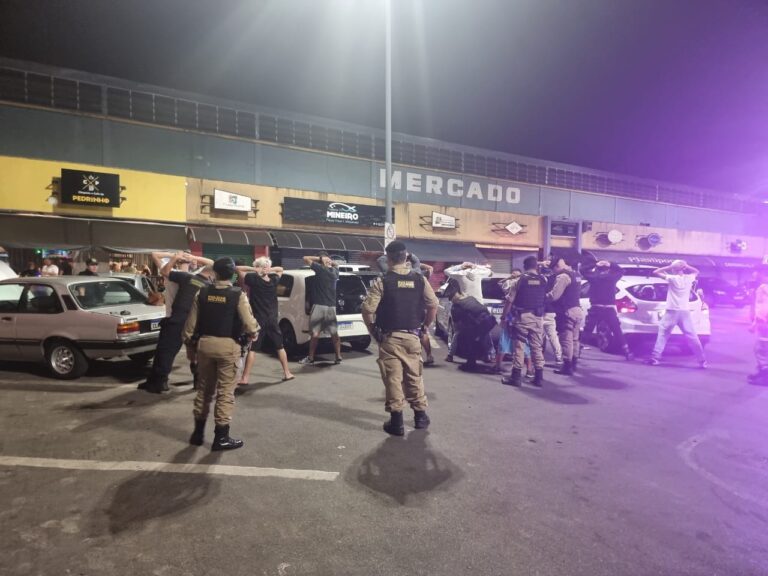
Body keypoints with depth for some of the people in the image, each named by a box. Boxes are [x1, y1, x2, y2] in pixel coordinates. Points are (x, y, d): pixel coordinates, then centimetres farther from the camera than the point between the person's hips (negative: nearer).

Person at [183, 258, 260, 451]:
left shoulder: (202, 293, 1)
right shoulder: (238, 295, -10)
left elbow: (191, 321, 6)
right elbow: (249, 323, -13)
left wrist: (189, 340, 21)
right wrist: (253, 334, 8)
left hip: (205, 343, 4)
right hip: (228, 345, -4)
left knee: (204, 388, 18)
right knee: (225, 392, 4)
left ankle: (198, 432, 28)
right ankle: (221, 437, 10)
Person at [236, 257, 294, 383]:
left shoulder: (253, 279, -11)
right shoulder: (273, 280, 1)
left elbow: (238, 269, -5)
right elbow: (280, 269, 20)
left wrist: (255, 270, -13)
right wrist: (269, 270, 1)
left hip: (258, 320, -4)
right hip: (273, 320, 4)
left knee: (252, 349, 0)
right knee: (280, 347, 14)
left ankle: (244, 378, 1)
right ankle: (287, 373, 19)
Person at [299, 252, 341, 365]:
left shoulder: (320, 268, -9)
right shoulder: (335, 271, 9)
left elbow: (306, 258, -4)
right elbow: (335, 265, 33)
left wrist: (319, 258, -1)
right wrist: (330, 261, 14)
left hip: (319, 305, -6)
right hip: (332, 306, 6)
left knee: (315, 333, 0)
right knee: (334, 333, 9)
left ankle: (310, 358, 5)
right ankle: (338, 357, 11)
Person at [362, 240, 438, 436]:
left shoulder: (382, 282, -10)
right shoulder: (420, 280, 0)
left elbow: (367, 310, -14)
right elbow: (433, 306, 1)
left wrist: (373, 331, 2)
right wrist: (424, 326, 14)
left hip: (389, 338, -3)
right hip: (412, 336, 3)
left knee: (393, 378, 4)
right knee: (414, 376, 16)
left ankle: (397, 422, 8)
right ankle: (420, 415, 27)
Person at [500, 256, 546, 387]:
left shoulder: (518, 280, -5)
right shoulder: (544, 280, 4)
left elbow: (509, 301, -4)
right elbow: (545, 299, 8)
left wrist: (504, 317, 3)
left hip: (522, 317, -3)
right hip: (538, 318, 3)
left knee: (519, 346, 1)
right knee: (537, 347, 10)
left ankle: (516, 377, 3)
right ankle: (538, 377, 14)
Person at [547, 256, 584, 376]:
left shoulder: (563, 276, -17)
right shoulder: (575, 274, 15)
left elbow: (554, 295, -23)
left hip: (567, 311, -10)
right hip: (577, 309, 10)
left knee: (566, 340, -6)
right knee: (574, 339, 17)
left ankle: (567, 367, -4)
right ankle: (573, 363, 27)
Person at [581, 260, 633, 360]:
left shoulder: (593, 276, -1)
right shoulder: (612, 277, 1)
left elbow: (583, 271, 16)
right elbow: (621, 271, 21)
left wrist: (594, 265, 11)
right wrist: (611, 264, 15)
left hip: (595, 308, 0)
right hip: (610, 309, 0)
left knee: (586, 331, 8)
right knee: (618, 332, 8)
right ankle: (627, 353, 9)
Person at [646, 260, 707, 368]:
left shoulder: (672, 278, -7)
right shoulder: (689, 278, 5)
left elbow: (655, 272, -2)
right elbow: (696, 271, 28)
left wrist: (669, 267, -2)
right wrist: (686, 266, 10)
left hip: (672, 311, -3)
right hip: (685, 312, 3)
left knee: (663, 333, 4)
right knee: (692, 336, 9)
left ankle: (655, 357, -2)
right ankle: (702, 360, 13)